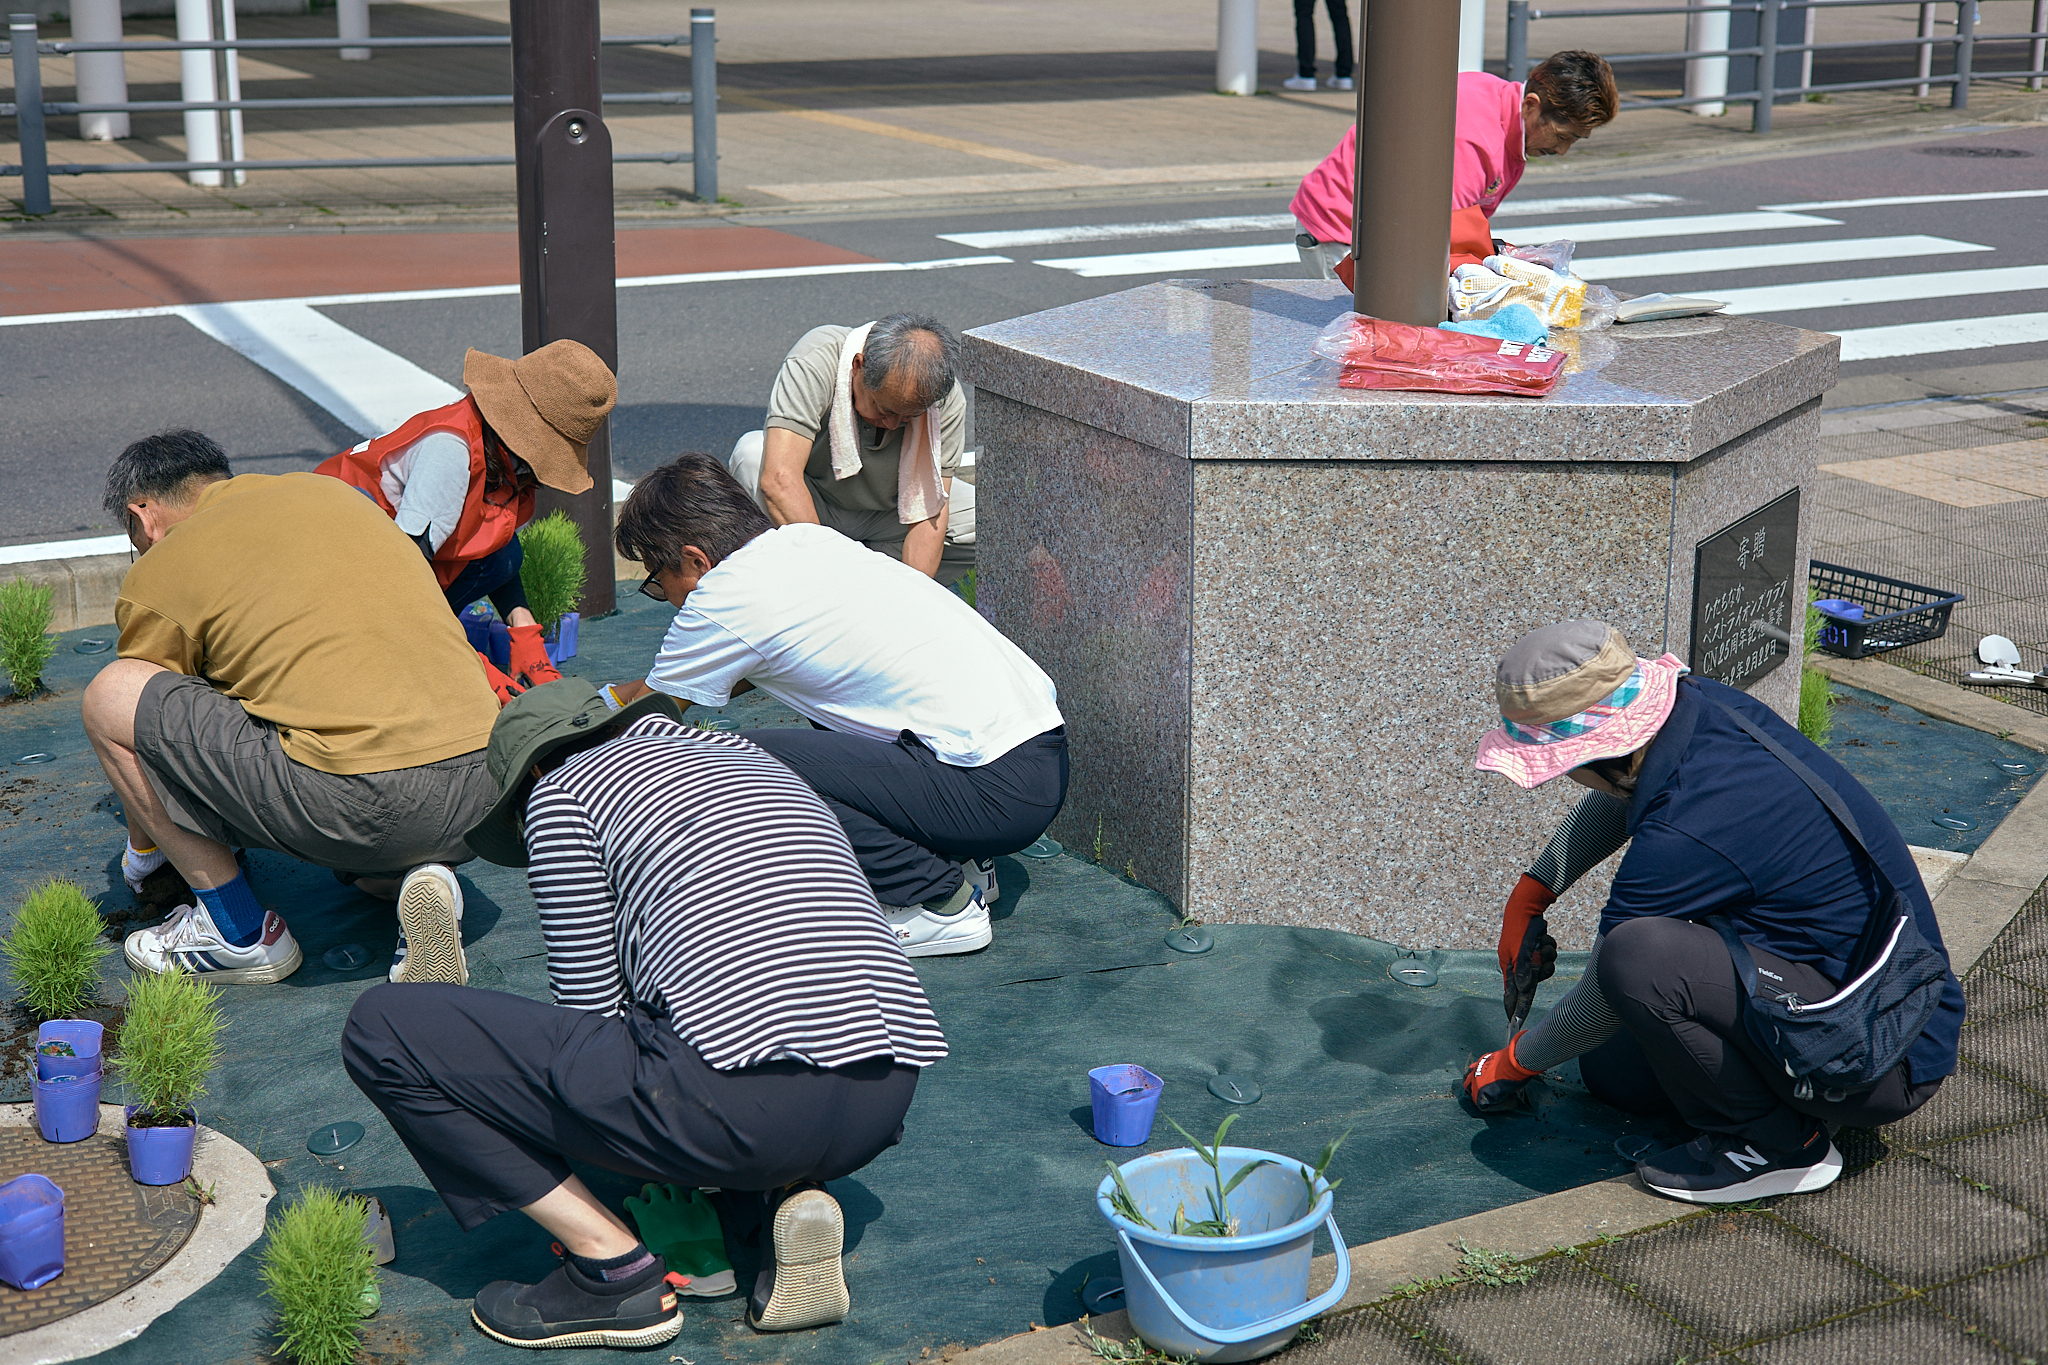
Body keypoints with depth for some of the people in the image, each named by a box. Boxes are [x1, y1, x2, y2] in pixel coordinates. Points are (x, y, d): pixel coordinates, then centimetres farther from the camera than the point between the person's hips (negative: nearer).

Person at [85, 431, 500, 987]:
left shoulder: (158, 572, 9)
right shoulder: (332, 491, 26)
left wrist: (141, 854, 43)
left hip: (353, 800, -7)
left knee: (109, 696, 9)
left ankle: (239, 932, 12)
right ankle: (414, 878, 6)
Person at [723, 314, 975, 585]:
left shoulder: (948, 401, -22)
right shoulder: (813, 362, -32)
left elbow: (928, 512, -22)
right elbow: (780, 480, -41)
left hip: (886, 515, 3)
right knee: (752, 454, -33)